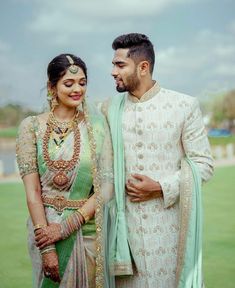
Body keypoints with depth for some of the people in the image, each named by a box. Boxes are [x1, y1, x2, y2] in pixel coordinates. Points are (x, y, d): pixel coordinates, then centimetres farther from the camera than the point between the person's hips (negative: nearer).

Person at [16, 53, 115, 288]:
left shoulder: (95, 125, -2)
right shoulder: (32, 126, -4)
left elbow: (107, 185, -7)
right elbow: (32, 192, -7)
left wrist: (67, 226, -14)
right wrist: (46, 246, -13)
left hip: (88, 230, 1)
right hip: (45, 226, -1)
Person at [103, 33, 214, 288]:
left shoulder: (185, 106, -3)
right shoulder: (109, 109, 6)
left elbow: (203, 164, -2)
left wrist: (161, 188, -12)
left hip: (169, 221, -2)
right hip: (125, 223, 2)